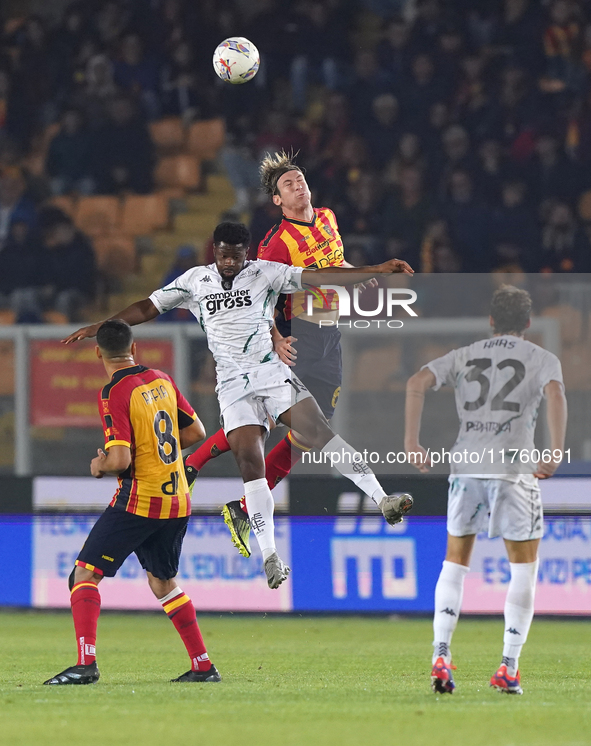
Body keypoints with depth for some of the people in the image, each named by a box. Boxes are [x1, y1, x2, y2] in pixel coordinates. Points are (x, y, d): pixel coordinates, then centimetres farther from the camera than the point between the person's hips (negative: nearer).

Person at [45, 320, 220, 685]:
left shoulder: (115, 394, -14)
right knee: (163, 582, 23)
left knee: (85, 575, -4)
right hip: (178, 501, 7)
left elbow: (120, 460, -20)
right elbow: (196, 432, 13)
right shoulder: (162, 380, 7)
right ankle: (204, 666, 21)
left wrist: (100, 466, 0)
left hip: (139, 501, -7)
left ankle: (86, 663, -20)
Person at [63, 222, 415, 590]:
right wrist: (100, 327, 11)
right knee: (249, 460, -12)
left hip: (271, 372, -1)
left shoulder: (265, 273, 4)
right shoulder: (195, 280, 10)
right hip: (233, 386, 1)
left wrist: (377, 270, -12)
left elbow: (318, 277, -3)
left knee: (317, 429, -20)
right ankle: (271, 557, -12)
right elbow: (148, 307, 17)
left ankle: (382, 499, -23)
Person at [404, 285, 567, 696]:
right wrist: (557, 451, -15)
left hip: (466, 466, 3)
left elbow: (418, 382, 1)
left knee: (455, 562, 15)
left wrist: (412, 440, 1)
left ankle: (441, 655, 1)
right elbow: (555, 393, -14)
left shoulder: (465, 356, 16)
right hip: (515, 469, -3)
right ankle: (509, 667, 1)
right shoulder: (542, 359, 7)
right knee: (524, 568, 8)